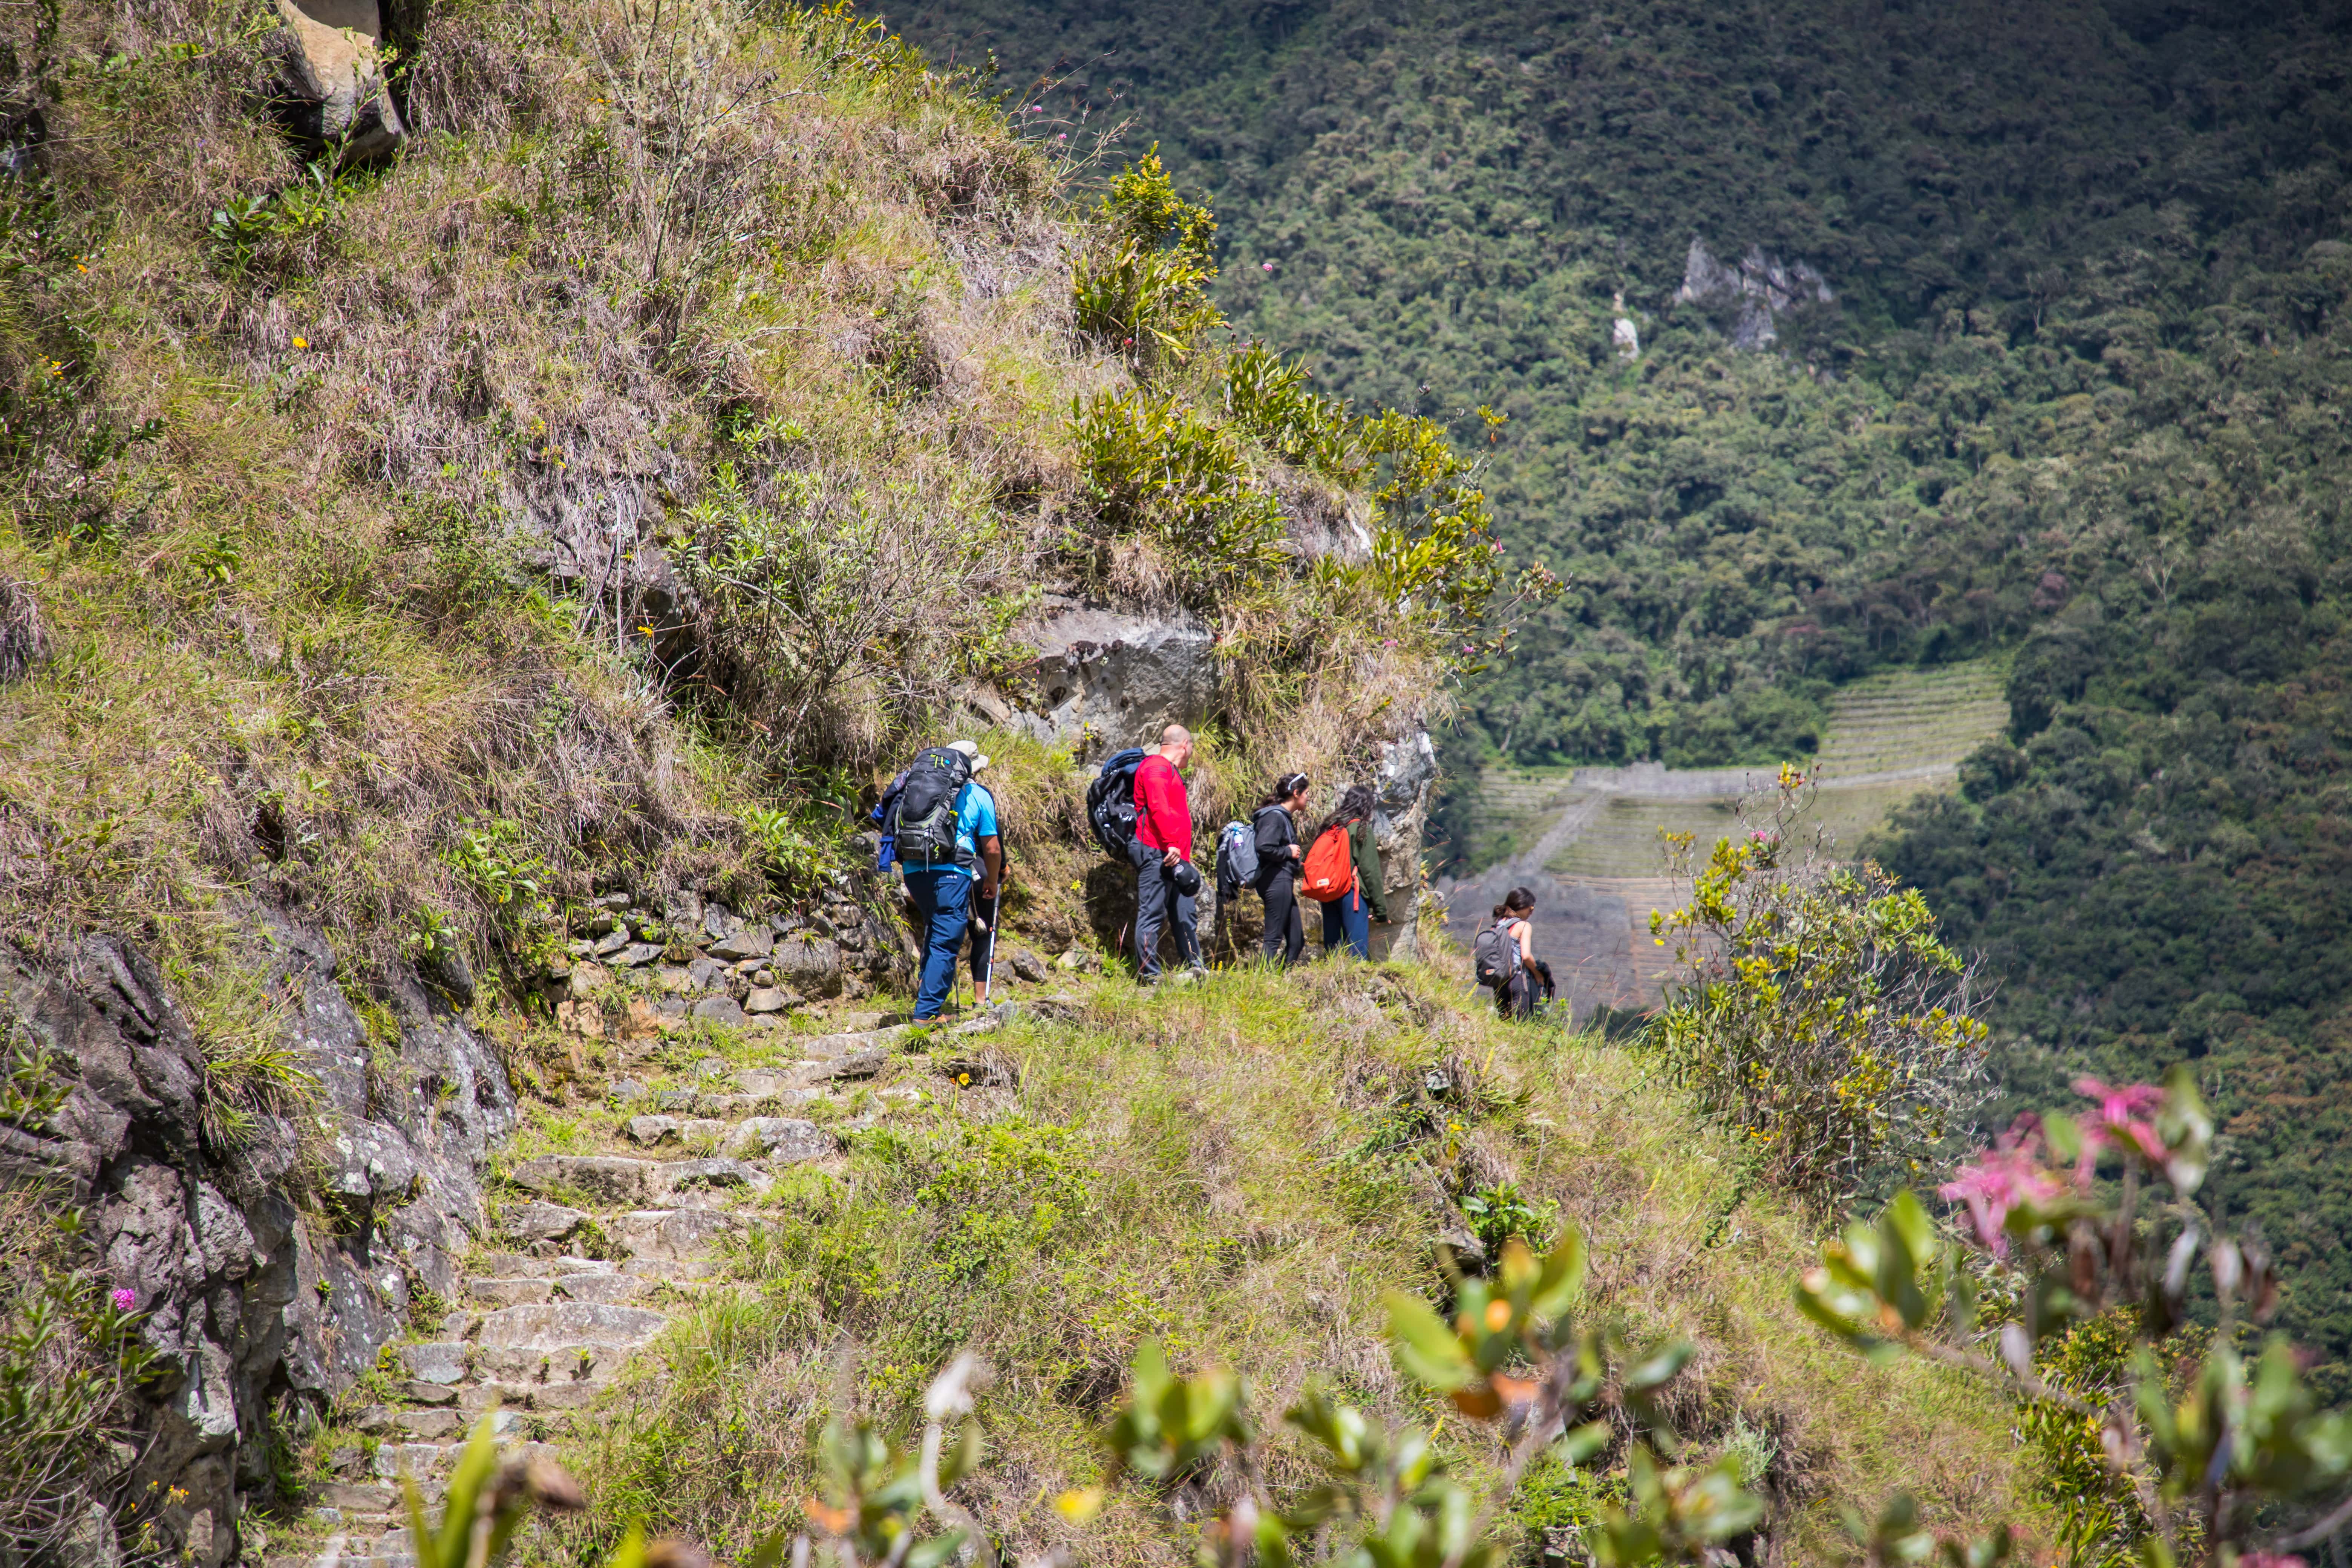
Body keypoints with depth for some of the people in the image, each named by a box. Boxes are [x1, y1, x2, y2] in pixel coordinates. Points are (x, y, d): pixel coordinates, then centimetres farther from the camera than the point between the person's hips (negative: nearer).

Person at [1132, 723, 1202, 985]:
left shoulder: (1171, 772, 27)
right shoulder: (1157, 767, -6)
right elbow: (1158, 807, -20)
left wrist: (1185, 855, 21)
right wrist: (1171, 844, -28)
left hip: (1174, 857, 11)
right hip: (1157, 854, -11)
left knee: (1186, 914, 11)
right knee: (1153, 914, -9)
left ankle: (1195, 970, 16)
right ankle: (1149, 976, -9)